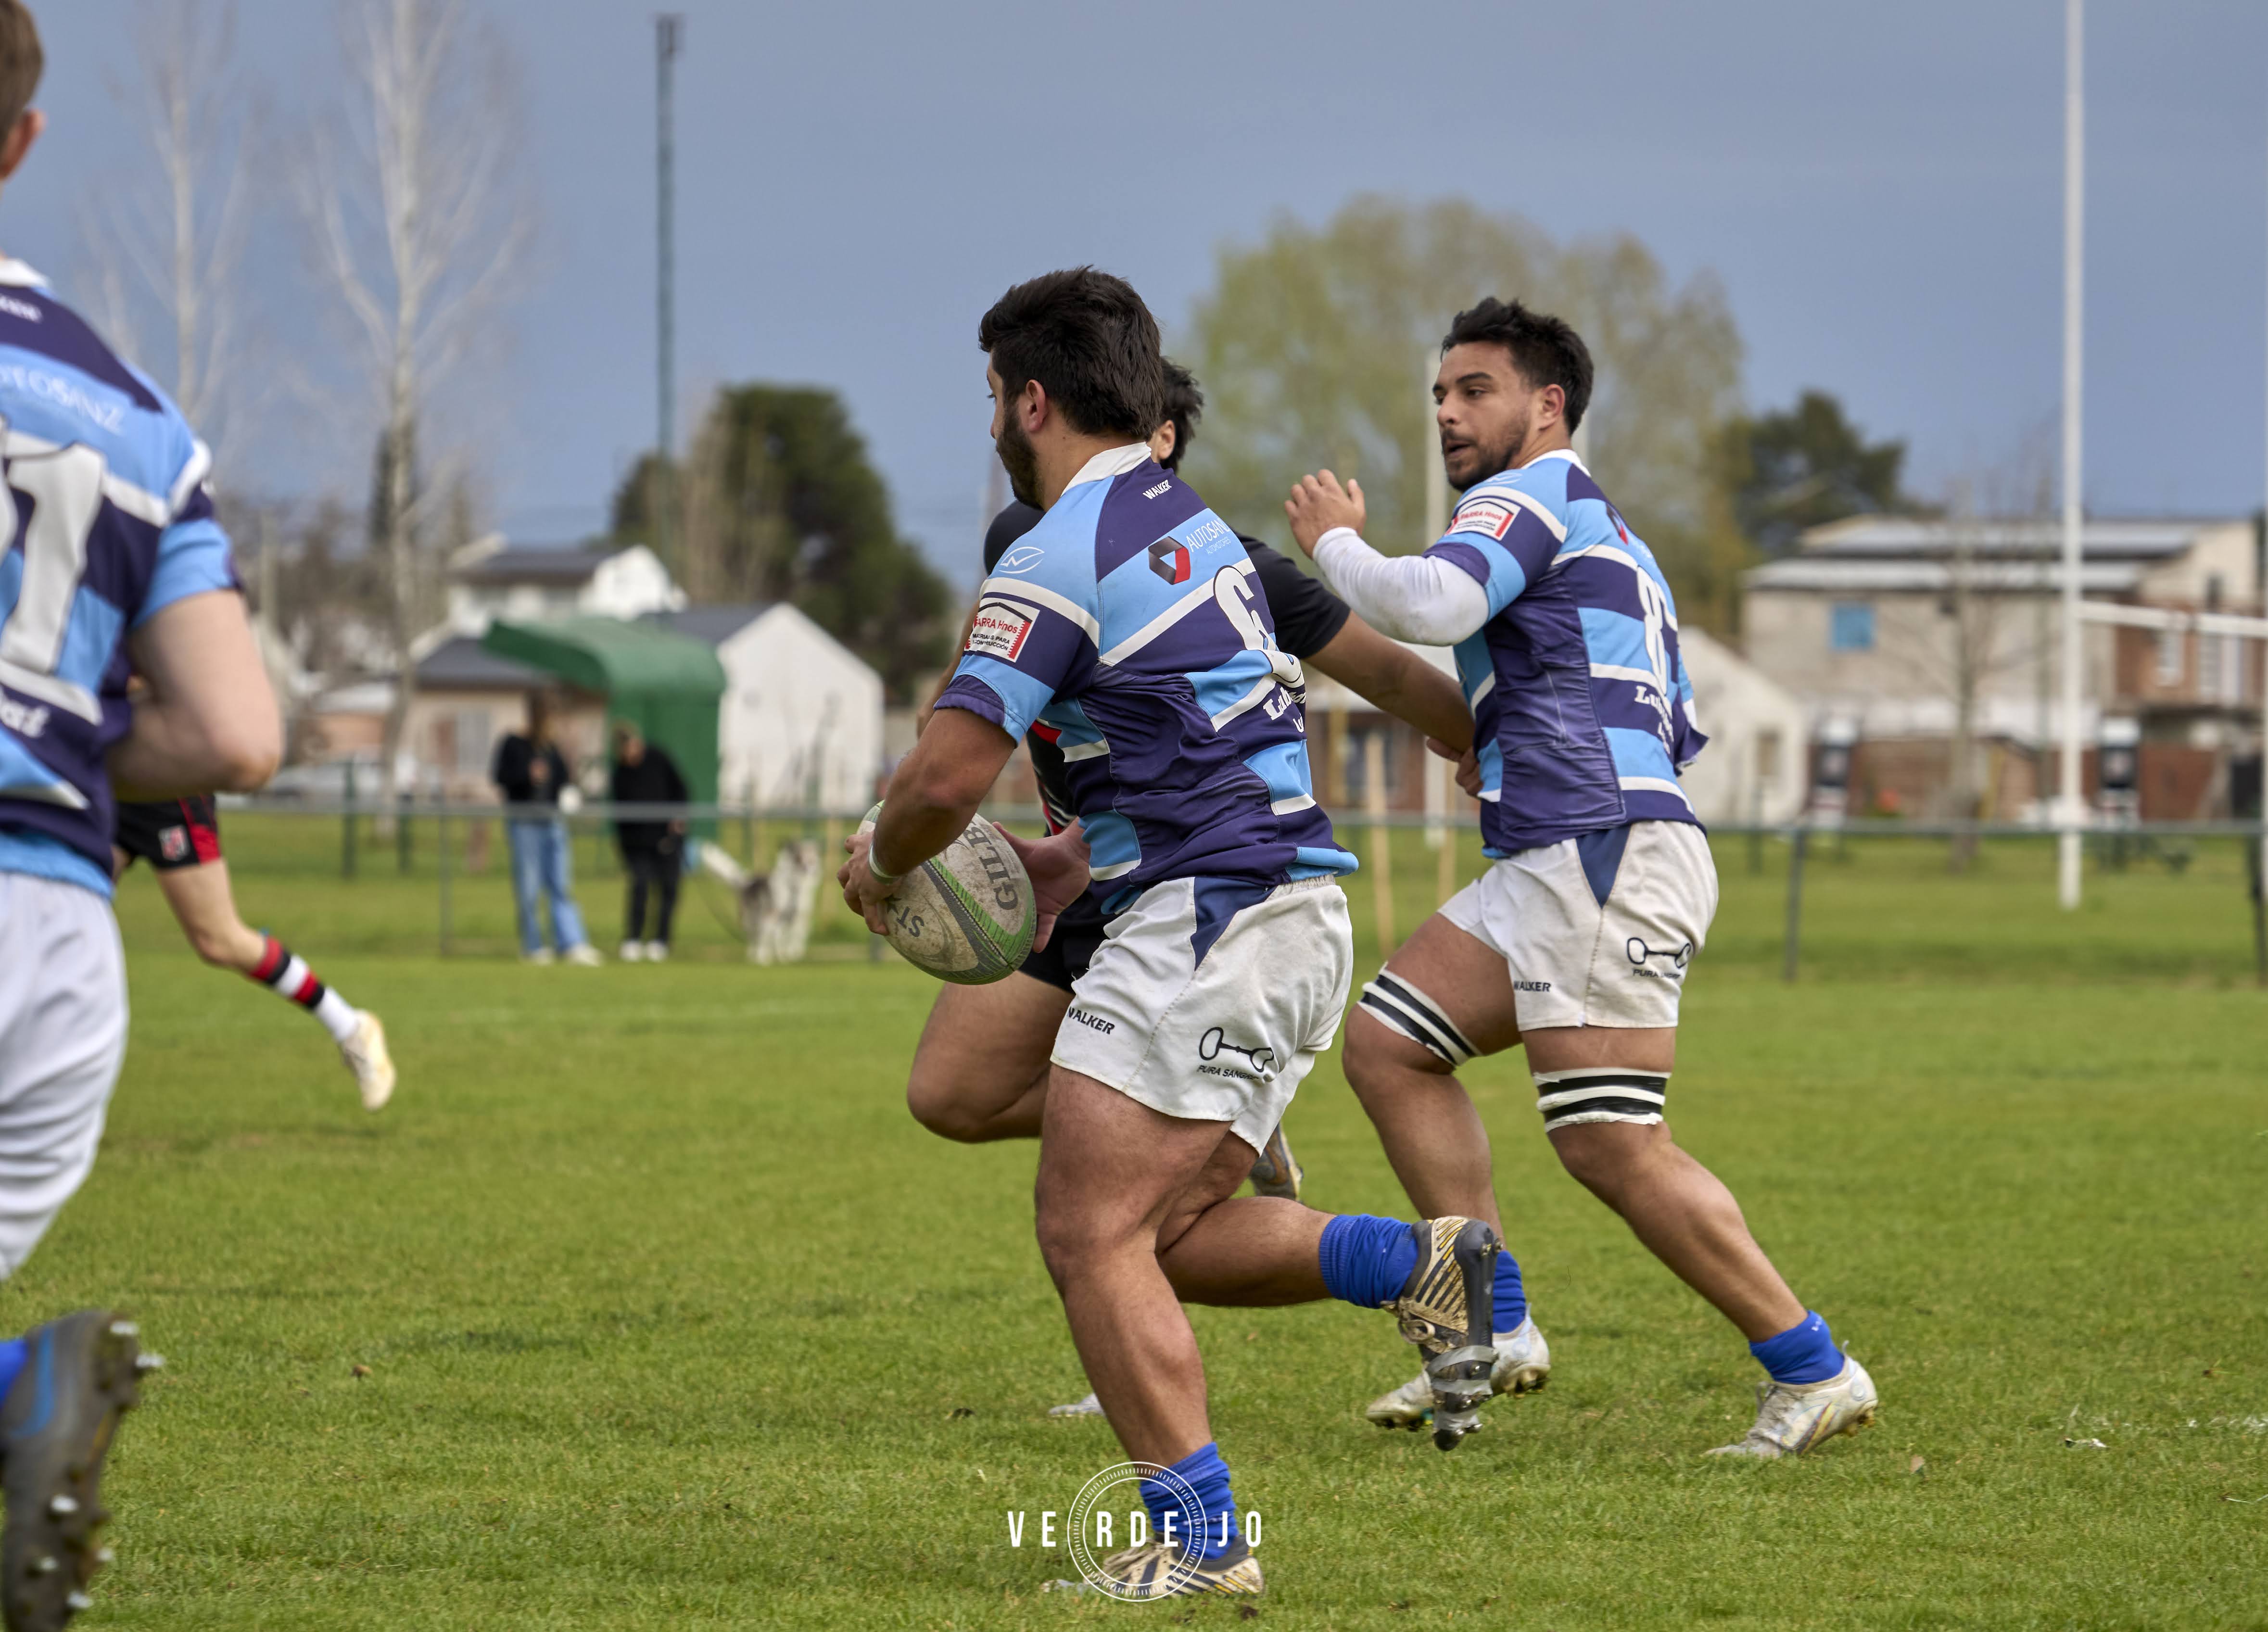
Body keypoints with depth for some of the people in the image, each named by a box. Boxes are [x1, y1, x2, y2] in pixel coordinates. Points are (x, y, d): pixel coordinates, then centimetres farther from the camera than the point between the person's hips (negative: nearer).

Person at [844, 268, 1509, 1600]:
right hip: (1298, 908, 10)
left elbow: (947, 776, -16)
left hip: (1206, 923, -10)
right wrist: (1082, 858, 26)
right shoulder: (1188, 522, 19)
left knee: (1094, 1237, -8)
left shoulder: (1059, 561, -11)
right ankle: (1421, 1263, 0)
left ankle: (1200, 1542, -11)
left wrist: (881, 867, 5)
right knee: (1169, 1240, 14)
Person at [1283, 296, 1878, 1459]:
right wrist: (1493, 743, 30)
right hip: (1552, 871, 11)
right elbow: (1675, 729, 32)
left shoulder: (1528, 498, -3)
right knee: (1387, 1044, 5)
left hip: (1607, 856, -11)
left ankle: (1814, 1371, -6)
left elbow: (1431, 604, -22)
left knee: (1614, 1146, -12)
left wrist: (1334, 543, -4)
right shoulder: (1612, 541, 28)